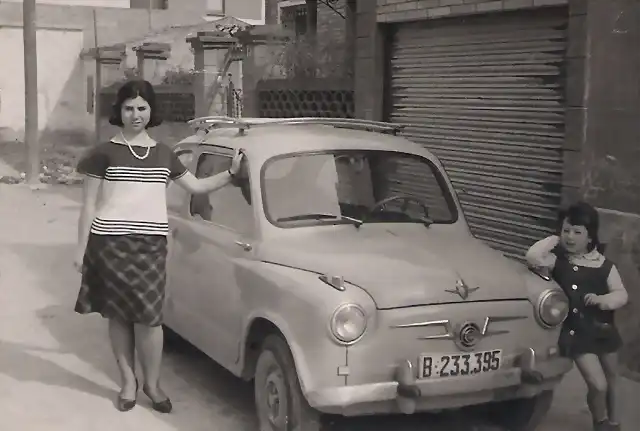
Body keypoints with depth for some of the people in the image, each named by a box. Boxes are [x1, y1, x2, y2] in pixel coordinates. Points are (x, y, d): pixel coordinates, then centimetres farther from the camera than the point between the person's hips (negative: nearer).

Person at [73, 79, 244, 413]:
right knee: (119, 315, 4)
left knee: (148, 316, -4)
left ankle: (152, 383, 13)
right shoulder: (104, 153, 0)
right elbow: (88, 206, 1)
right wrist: (81, 250, -1)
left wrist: (231, 172, 11)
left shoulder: (164, 155, 10)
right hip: (110, 243, -2)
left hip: (151, 244, 2)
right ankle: (128, 381, 19)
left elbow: (196, 186, 20)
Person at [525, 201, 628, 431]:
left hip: (603, 328, 4)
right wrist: (553, 241, -14)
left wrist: (602, 300, -24)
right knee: (598, 385, -10)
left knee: (611, 379, 22)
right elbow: (533, 257, -27)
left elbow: (621, 295, -4)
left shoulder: (604, 265, -2)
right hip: (576, 332, -4)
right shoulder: (557, 259, -9)